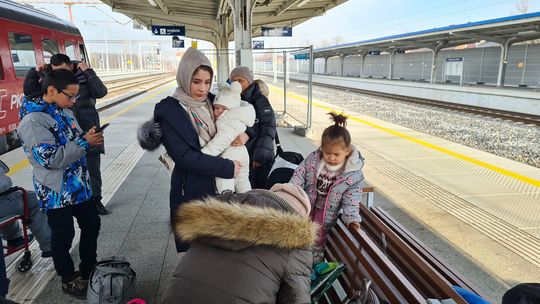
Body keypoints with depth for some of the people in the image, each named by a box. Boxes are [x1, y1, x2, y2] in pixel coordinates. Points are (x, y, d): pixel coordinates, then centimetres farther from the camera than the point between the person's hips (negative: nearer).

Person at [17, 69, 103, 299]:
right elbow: (50, 158, -26)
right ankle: (69, 280, 30)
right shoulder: (33, 121, -20)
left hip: (80, 186, 8)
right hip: (57, 192, -8)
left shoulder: (65, 111, 5)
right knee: (63, 237, 9)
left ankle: (88, 269, 37)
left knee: (92, 224, 17)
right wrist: (84, 142, -23)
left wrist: (90, 139, -3)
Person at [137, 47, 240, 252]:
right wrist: (228, 168, -19)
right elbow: (184, 157, -21)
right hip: (193, 191, -5)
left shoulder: (211, 102, 4)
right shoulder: (169, 111, -14)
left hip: (220, 187, 6)